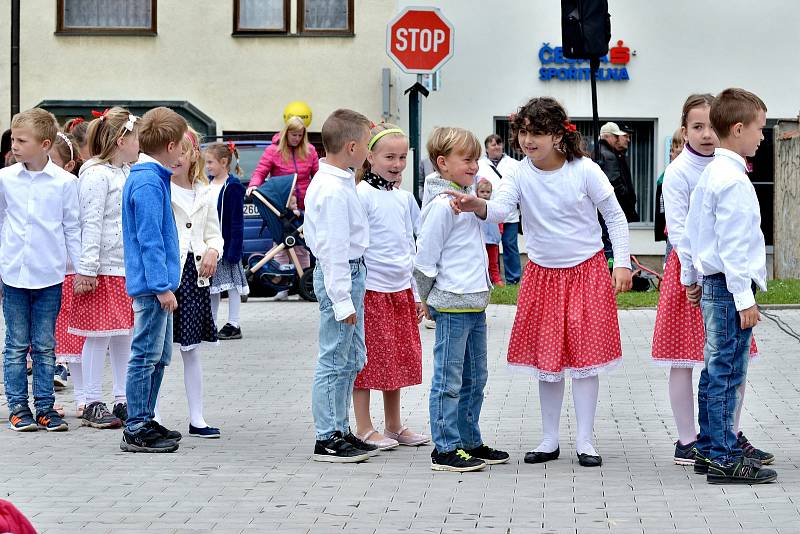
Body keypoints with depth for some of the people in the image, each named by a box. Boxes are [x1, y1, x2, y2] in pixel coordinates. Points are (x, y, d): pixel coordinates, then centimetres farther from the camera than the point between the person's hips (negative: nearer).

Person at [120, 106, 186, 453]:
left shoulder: (143, 178, 14)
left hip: (153, 285, 10)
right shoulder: (149, 183, -17)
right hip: (152, 284, -10)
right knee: (146, 356, -5)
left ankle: (145, 421, 24)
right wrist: (162, 286, -20)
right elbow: (150, 239, -20)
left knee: (160, 356, 16)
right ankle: (136, 431, 0)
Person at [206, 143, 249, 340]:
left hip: (226, 244, -7)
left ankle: (233, 325, 6)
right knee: (211, 286, 12)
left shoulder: (233, 187, -11)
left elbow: (237, 220, -14)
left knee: (231, 283, 1)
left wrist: (234, 248, -18)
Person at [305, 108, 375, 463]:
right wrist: (342, 300, -22)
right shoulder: (335, 190, -21)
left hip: (349, 272, 11)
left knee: (352, 358, 17)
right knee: (334, 360, -4)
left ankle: (340, 430, 25)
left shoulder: (334, 181, 11)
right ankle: (327, 439, 3)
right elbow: (334, 248, -23)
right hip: (340, 274, -11)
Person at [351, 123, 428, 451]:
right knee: (369, 359, -1)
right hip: (372, 290, -7)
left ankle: (394, 425, 22)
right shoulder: (362, 195, -10)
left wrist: (417, 293, 16)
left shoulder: (404, 197, 11)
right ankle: (364, 429, 6)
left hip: (401, 290, 7)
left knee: (400, 359, 12)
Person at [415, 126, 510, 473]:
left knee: (475, 378, 16)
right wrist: (427, 298, -3)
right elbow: (425, 257, -11)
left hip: (475, 304, 10)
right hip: (452, 306, -10)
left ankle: (470, 441, 25)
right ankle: (445, 449, -1)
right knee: (449, 379, -5)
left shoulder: (467, 195, 14)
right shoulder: (441, 204, -14)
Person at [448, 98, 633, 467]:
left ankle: (584, 440, 8)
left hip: (587, 271, -3)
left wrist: (622, 263, -8)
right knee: (546, 357, 8)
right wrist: (478, 207, -47)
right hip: (542, 274, 3)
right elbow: (500, 208, -24)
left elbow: (615, 216, -3)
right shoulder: (520, 175, -7)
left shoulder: (584, 171, -12)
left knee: (586, 355, -1)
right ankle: (549, 440, 19)